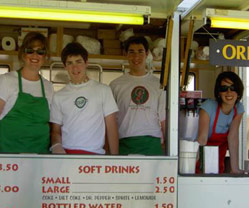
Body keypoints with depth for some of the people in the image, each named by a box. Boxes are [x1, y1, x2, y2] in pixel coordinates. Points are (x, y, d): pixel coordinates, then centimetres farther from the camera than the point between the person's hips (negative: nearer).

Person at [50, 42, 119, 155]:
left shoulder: (103, 90, 4)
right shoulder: (59, 96, 9)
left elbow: (111, 127, 3)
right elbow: (56, 130, 10)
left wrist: (114, 155, -4)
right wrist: (56, 146, -10)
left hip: (94, 152, -2)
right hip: (65, 151, 2)